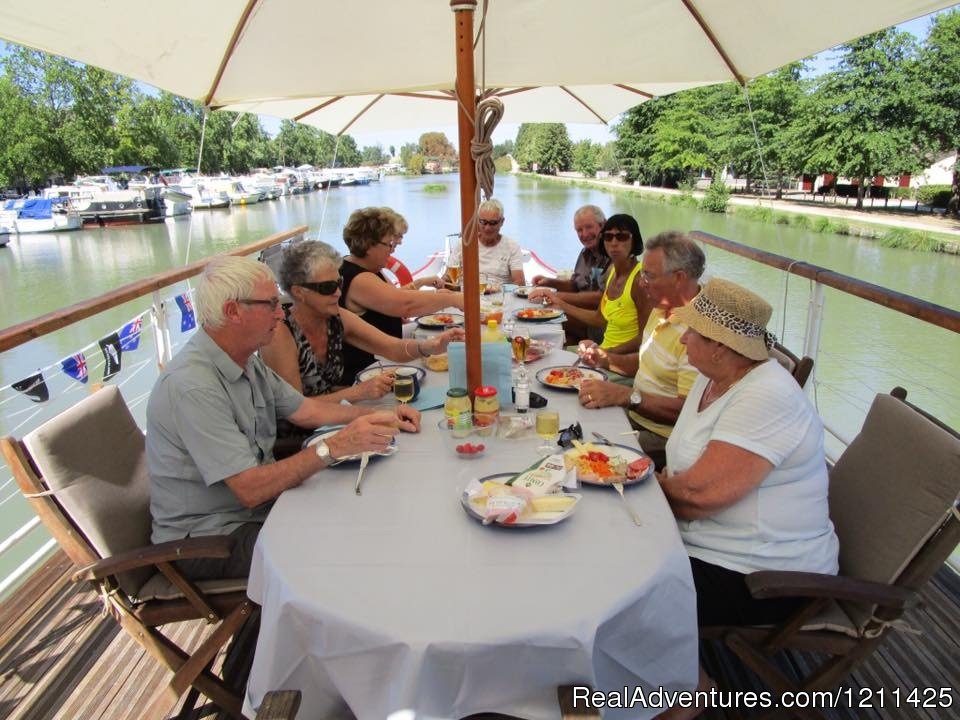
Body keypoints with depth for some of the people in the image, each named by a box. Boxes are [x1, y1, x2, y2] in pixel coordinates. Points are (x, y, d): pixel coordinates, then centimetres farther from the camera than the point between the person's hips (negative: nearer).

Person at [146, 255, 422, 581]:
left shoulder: (247, 360, 3)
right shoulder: (193, 386, -27)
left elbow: (304, 410, 12)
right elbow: (250, 489, -29)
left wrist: (377, 416, 2)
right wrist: (334, 447, -32)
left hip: (258, 502, 9)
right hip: (207, 537, -8)